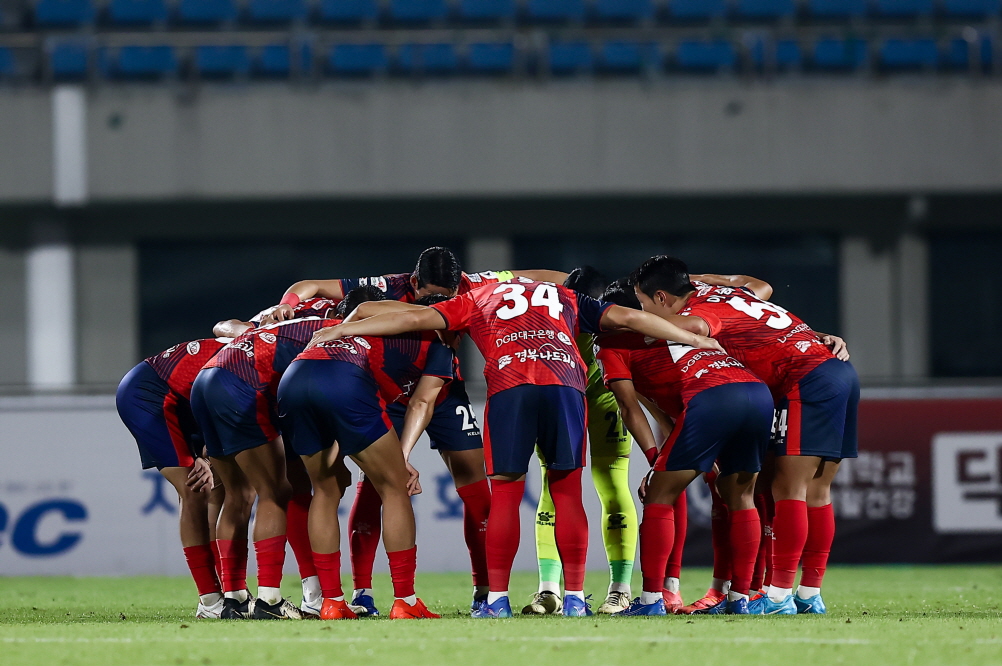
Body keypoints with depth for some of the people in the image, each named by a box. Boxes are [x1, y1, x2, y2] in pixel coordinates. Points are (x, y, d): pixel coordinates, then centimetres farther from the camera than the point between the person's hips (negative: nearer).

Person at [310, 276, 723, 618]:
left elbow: (416, 319, 21)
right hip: (566, 383, 1)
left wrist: (341, 330, 26)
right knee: (567, 492, 8)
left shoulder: (477, 300, 29)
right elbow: (628, 318, 29)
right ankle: (575, 597, 6)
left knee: (505, 493, 4)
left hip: (509, 386, -1)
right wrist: (694, 340, 37)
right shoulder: (565, 298, 35)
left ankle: (497, 599, 2)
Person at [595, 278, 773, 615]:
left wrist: (655, 458, 6)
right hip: (760, 393, 6)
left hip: (711, 397, -6)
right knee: (740, 496, 20)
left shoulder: (612, 345, 18)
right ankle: (740, 597, 17)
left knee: (660, 495, 5)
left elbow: (630, 408, 9)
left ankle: (652, 598, 1)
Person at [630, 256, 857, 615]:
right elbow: (762, 286, 36)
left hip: (809, 379, -9)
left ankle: (779, 596, -13)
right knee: (815, 493, 9)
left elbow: (696, 326, -33)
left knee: (788, 488, -9)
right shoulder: (714, 289, 18)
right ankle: (810, 595, 10)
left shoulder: (697, 311, -9)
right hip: (841, 370, 9)